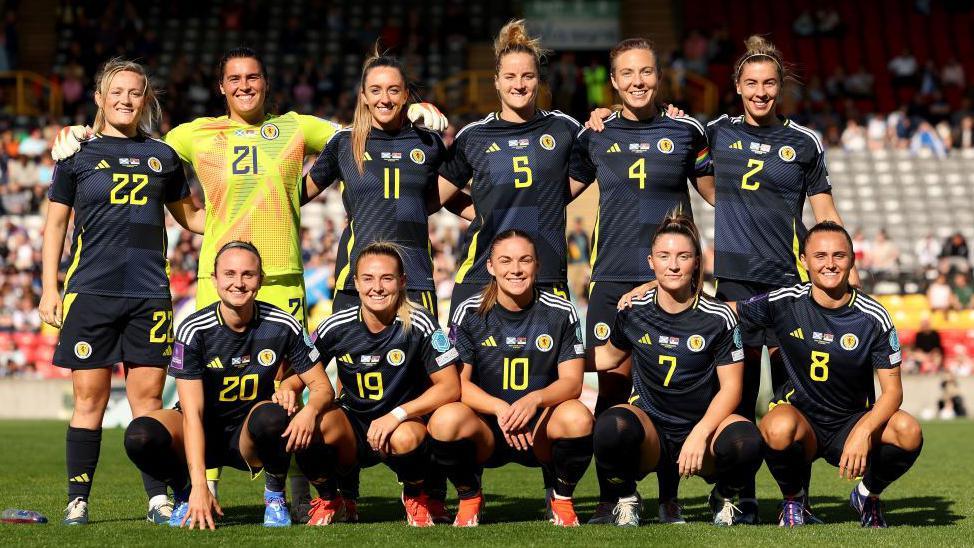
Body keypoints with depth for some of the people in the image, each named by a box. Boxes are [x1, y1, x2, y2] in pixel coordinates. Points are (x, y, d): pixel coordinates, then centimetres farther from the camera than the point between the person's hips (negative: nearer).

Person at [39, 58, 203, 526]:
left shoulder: (162, 156, 12)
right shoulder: (78, 154, 7)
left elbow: (190, 216, 23)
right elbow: (55, 224, 9)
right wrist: (49, 289, 2)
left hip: (149, 293, 2)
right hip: (91, 292, -2)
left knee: (148, 397, 1)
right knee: (89, 399, -2)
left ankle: (158, 499, 5)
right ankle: (77, 500, 4)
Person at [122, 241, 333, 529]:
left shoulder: (282, 326, -12)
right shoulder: (194, 330, -17)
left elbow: (322, 386, -4)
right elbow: (192, 414, -22)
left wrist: (310, 410, -32)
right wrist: (199, 485, -33)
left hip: (248, 439, 0)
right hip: (203, 433, 0)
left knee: (270, 418, -37)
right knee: (140, 435, -31)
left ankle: (275, 495, -5)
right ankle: (185, 494, 2)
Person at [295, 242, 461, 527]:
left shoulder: (419, 324, -13)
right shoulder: (336, 327, -7)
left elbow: (450, 387, -14)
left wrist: (397, 415, -26)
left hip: (405, 423, -2)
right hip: (352, 429, 2)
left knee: (406, 438, -38)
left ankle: (415, 498, 1)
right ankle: (328, 501, 2)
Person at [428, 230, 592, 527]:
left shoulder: (561, 313, -1)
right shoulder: (470, 313, -2)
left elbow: (572, 381, -6)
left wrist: (535, 399, -28)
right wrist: (499, 408, -25)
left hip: (540, 429, 0)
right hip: (485, 431, 0)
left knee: (578, 416, -33)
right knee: (446, 419, -34)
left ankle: (561, 498, -1)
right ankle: (469, 498, -2)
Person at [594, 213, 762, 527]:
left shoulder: (719, 318, -5)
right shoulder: (633, 311, 2)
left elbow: (730, 387, -6)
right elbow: (610, 355, 22)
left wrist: (700, 434, -21)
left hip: (704, 425, 0)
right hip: (650, 427, 0)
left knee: (745, 441, -35)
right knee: (611, 427, -36)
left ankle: (724, 498, 3)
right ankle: (625, 500, -3)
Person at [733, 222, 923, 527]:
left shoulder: (874, 317, -8)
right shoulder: (784, 303, -8)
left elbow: (892, 390, -11)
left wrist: (863, 432, -26)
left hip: (853, 422, 1)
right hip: (800, 415, -1)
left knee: (908, 431, -29)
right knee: (779, 428, -38)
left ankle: (868, 496, 5)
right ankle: (793, 500, -4)